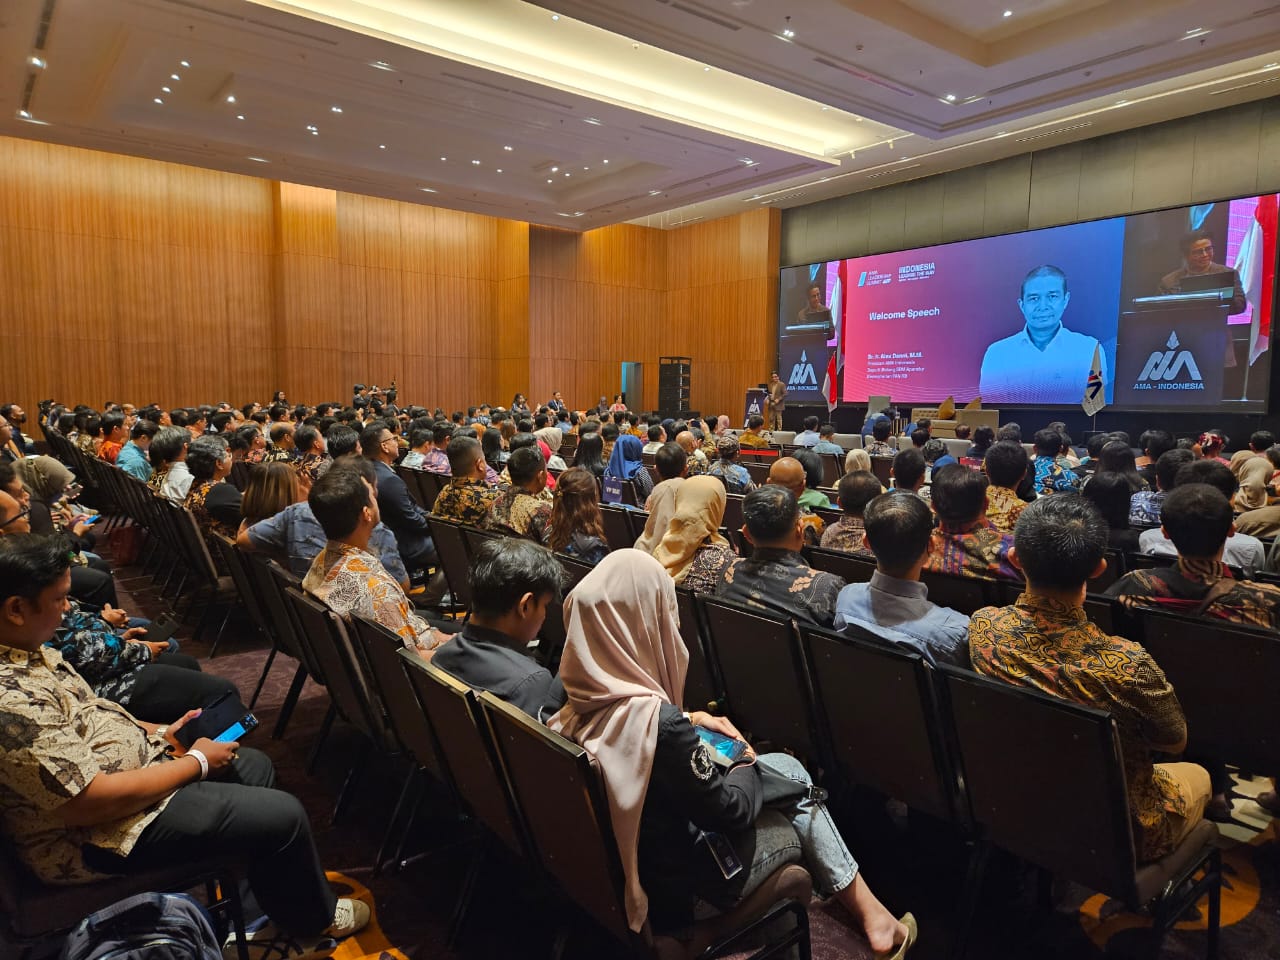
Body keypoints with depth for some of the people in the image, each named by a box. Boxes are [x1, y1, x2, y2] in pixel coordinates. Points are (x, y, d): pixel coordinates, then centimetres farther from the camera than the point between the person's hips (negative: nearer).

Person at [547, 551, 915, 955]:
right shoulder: (658, 723, -36)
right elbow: (729, 811, -22)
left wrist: (691, 719, 3)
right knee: (797, 787, 14)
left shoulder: (582, 702, -11)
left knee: (786, 766, 20)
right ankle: (872, 918, 32)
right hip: (689, 878, -7)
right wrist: (746, 765, -3)